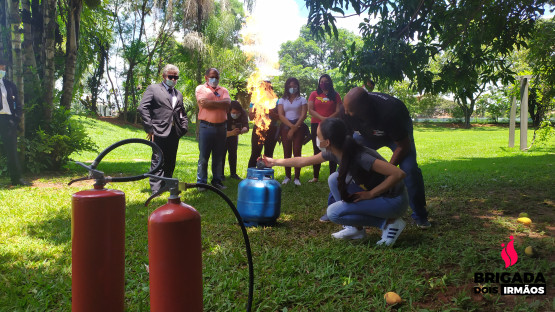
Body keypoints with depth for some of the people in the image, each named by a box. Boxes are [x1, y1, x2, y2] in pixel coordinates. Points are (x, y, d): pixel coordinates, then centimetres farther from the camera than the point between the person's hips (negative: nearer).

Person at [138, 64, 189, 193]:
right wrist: (149, 128, -11)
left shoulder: (178, 94, 22)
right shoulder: (153, 89, 4)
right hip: (159, 133, -6)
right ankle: (156, 189, -4)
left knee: (170, 162, 10)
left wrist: (184, 127, 10)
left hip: (175, 133, 6)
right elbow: (142, 108, -6)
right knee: (158, 161, -6)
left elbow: (183, 113, 27)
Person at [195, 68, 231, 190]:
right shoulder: (200, 89, 5)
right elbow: (204, 103, -13)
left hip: (221, 127, 4)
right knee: (203, 157, -1)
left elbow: (228, 103, -6)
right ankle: (201, 182, 7)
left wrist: (210, 103, -10)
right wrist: (220, 104, -5)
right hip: (206, 127, -3)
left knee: (218, 157, 10)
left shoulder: (223, 90, 14)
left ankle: (217, 181, 19)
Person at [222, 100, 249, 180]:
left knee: (233, 154, 6)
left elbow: (246, 127, -32)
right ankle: (220, 174, -2)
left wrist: (242, 130, -56)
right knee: (222, 153, -10)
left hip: (234, 135, 4)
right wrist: (231, 133, -61)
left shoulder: (243, 113, -26)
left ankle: (233, 173, 15)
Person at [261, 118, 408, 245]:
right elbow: (304, 161, 10)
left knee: (334, 212, -14)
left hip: (394, 200, -8)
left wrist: (370, 194, -22)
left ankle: (389, 222, -7)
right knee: (335, 179, 1)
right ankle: (355, 228, 6)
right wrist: (275, 162, 17)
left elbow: (398, 174, -32)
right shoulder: (334, 152, -4)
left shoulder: (360, 157, -30)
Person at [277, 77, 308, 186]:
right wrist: (291, 126, -11)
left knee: (297, 152, -7)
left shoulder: (302, 100, 8)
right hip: (286, 127, 2)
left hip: (299, 127, -2)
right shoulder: (282, 100, 13)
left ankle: (297, 178, -5)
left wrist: (294, 128, -11)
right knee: (287, 152, 1)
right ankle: (287, 176, 7)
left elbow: (303, 115, -2)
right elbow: (281, 115, 2)